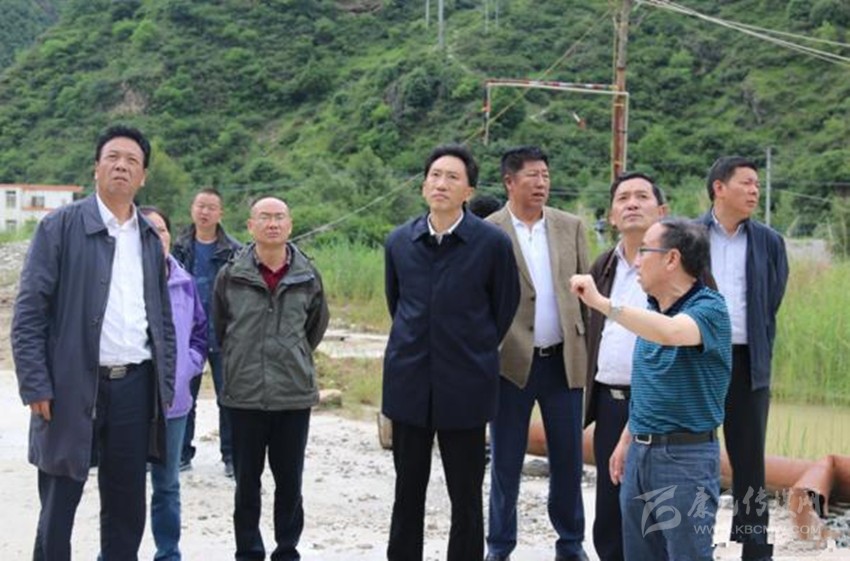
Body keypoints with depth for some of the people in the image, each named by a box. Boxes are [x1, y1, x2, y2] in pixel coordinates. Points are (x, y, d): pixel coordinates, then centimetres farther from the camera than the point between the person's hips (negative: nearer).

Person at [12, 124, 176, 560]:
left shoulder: (151, 239, 12)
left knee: (127, 510, 11)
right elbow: (29, 312, -7)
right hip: (73, 386, -4)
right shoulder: (60, 227, -3)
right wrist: (36, 387, -13)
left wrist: (166, 385, 9)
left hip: (135, 387, 4)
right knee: (58, 508, 4)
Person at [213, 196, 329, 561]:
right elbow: (219, 329, 11)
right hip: (244, 396, 0)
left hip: (295, 395, 1)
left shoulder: (308, 278, 1)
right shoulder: (231, 276, -2)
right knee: (247, 482, 9)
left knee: (290, 482, 9)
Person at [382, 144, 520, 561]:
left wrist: (475, 352, 9)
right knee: (407, 492, 12)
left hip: (465, 386, -3)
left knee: (466, 496, 5)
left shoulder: (492, 243, -7)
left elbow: (505, 307, 3)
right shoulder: (399, 241, 3)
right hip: (409, 383, 3)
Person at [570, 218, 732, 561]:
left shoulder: (709, 308, -13)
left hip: (685, 455, -8)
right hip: (640, 453, 8)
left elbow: (671, 332, -35)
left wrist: (601, 303, -33)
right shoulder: (652, 310, 10)